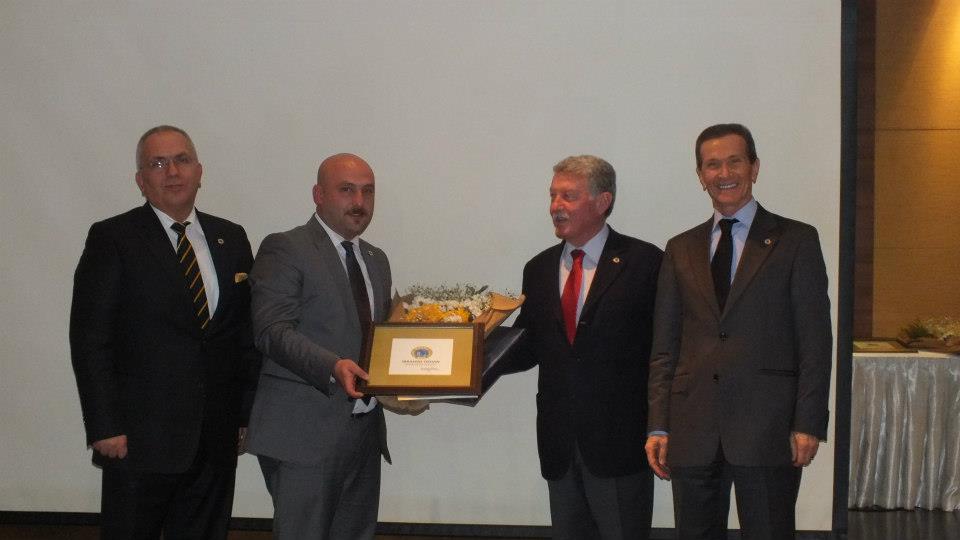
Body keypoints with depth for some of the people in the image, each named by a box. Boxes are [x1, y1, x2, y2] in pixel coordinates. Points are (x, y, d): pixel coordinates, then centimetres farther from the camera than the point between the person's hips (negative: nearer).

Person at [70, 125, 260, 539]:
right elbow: (90, 341, -7)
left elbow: (248, 332, 11)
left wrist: (248, 412, 6)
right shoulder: (112, 239, -3)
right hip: (140, 438, -4)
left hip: (217, 437, 4)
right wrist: (105, 428, -12)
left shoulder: (231, 239, 10)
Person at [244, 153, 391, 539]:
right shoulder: (284, 249, -5)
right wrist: (332, 367, -28)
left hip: (365, 432, 7)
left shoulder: (376, 260, 18)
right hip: (305, 434, -7)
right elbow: (272, 329, -15)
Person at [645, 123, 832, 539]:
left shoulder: (796, 241, 3)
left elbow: (815, 342, -1)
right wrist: (658, 426, 4)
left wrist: (808, 424, -8)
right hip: (693, 432, 3)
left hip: (767, 427, -3)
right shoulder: (680, 249, 13)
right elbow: (664, 347, 10)